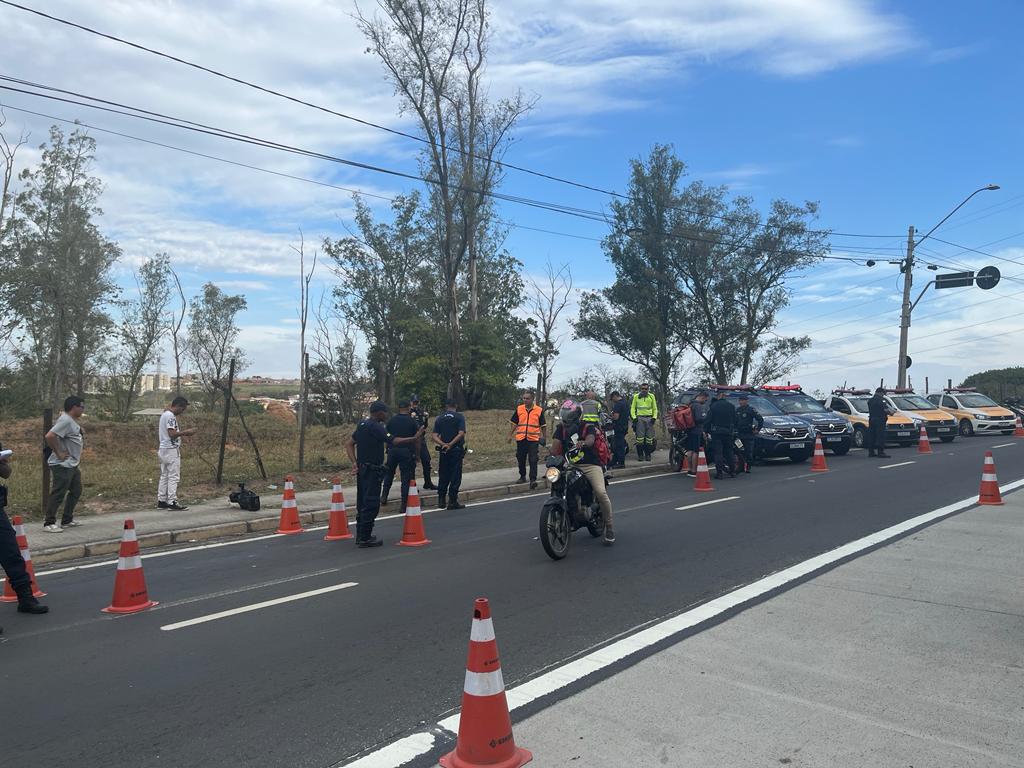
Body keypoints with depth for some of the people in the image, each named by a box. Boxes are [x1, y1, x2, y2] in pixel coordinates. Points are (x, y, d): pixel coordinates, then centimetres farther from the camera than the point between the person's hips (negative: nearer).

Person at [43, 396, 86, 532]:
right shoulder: (65, 421, -18)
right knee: (58, 494, -5)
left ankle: (67, 520, 26)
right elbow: (50, 436, -29)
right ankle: (49, 523, 3)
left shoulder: (72, 421, 13)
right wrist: (59, 453, -21)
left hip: (72, 465, 10)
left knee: (76, 491, 17)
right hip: (63, 466, -10)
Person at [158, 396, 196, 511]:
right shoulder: (170, 416, -16)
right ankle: (172, 502, -5)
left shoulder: (164, 414, 16)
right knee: (173, 477, -6)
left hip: (164, 449, 10)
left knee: (164, 476, 12)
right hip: (171, 450, -10)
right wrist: (185, 432, -13)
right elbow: (172, 433, -23)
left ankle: (161, 501, 15)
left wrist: (181, 433, 16)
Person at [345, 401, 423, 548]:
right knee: (371, 504, -4)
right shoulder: (375, 427, -17)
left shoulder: (362, 424, 12)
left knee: (363, 503, 16)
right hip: (372, 470, -10)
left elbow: (349, 444, 13)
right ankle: (365, 538, -2)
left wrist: (354, 463, 5)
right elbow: (393, 440, -29)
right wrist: (415, 438, -27)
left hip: (362, 468, 10)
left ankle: (361, 535, 24)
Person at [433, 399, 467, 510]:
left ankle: (441, 500, 15)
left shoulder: (439, 419, 8)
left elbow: (434, 436, -3)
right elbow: (461, 433, -16)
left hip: (444, 451, 3)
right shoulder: (460, 417, -2)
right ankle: (452, 501, 0)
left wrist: (443, 444, -14)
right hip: (457, 450, -3)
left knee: (443, 476, 13)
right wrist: (450, 444, -16)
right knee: (455, 476, 1)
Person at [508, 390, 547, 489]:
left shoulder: (539, 410, 1)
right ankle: (522, 476, 27)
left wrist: (544, 437, 5)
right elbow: (514, 423, 13)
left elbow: (543, 425, 7)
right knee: (520, 459, 11)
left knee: (533, 460, -7)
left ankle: (533, 479, -5)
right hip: (521, 439, 3)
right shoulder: (519, 409, 6)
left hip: (533, 439, -3)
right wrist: (510, 435, 10)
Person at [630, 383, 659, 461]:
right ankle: (640, 455, -3)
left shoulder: (651, 396, 13)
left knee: (649, 437, 1)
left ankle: (648, 454, 7)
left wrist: (654, 417, 1)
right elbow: (632, 408, 11)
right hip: (639, 418, -1)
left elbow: (655, 408, 16)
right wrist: (634, 417, -3)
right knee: (640, 437, -7)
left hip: (649, 418, 1)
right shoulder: (636, 396, 10)